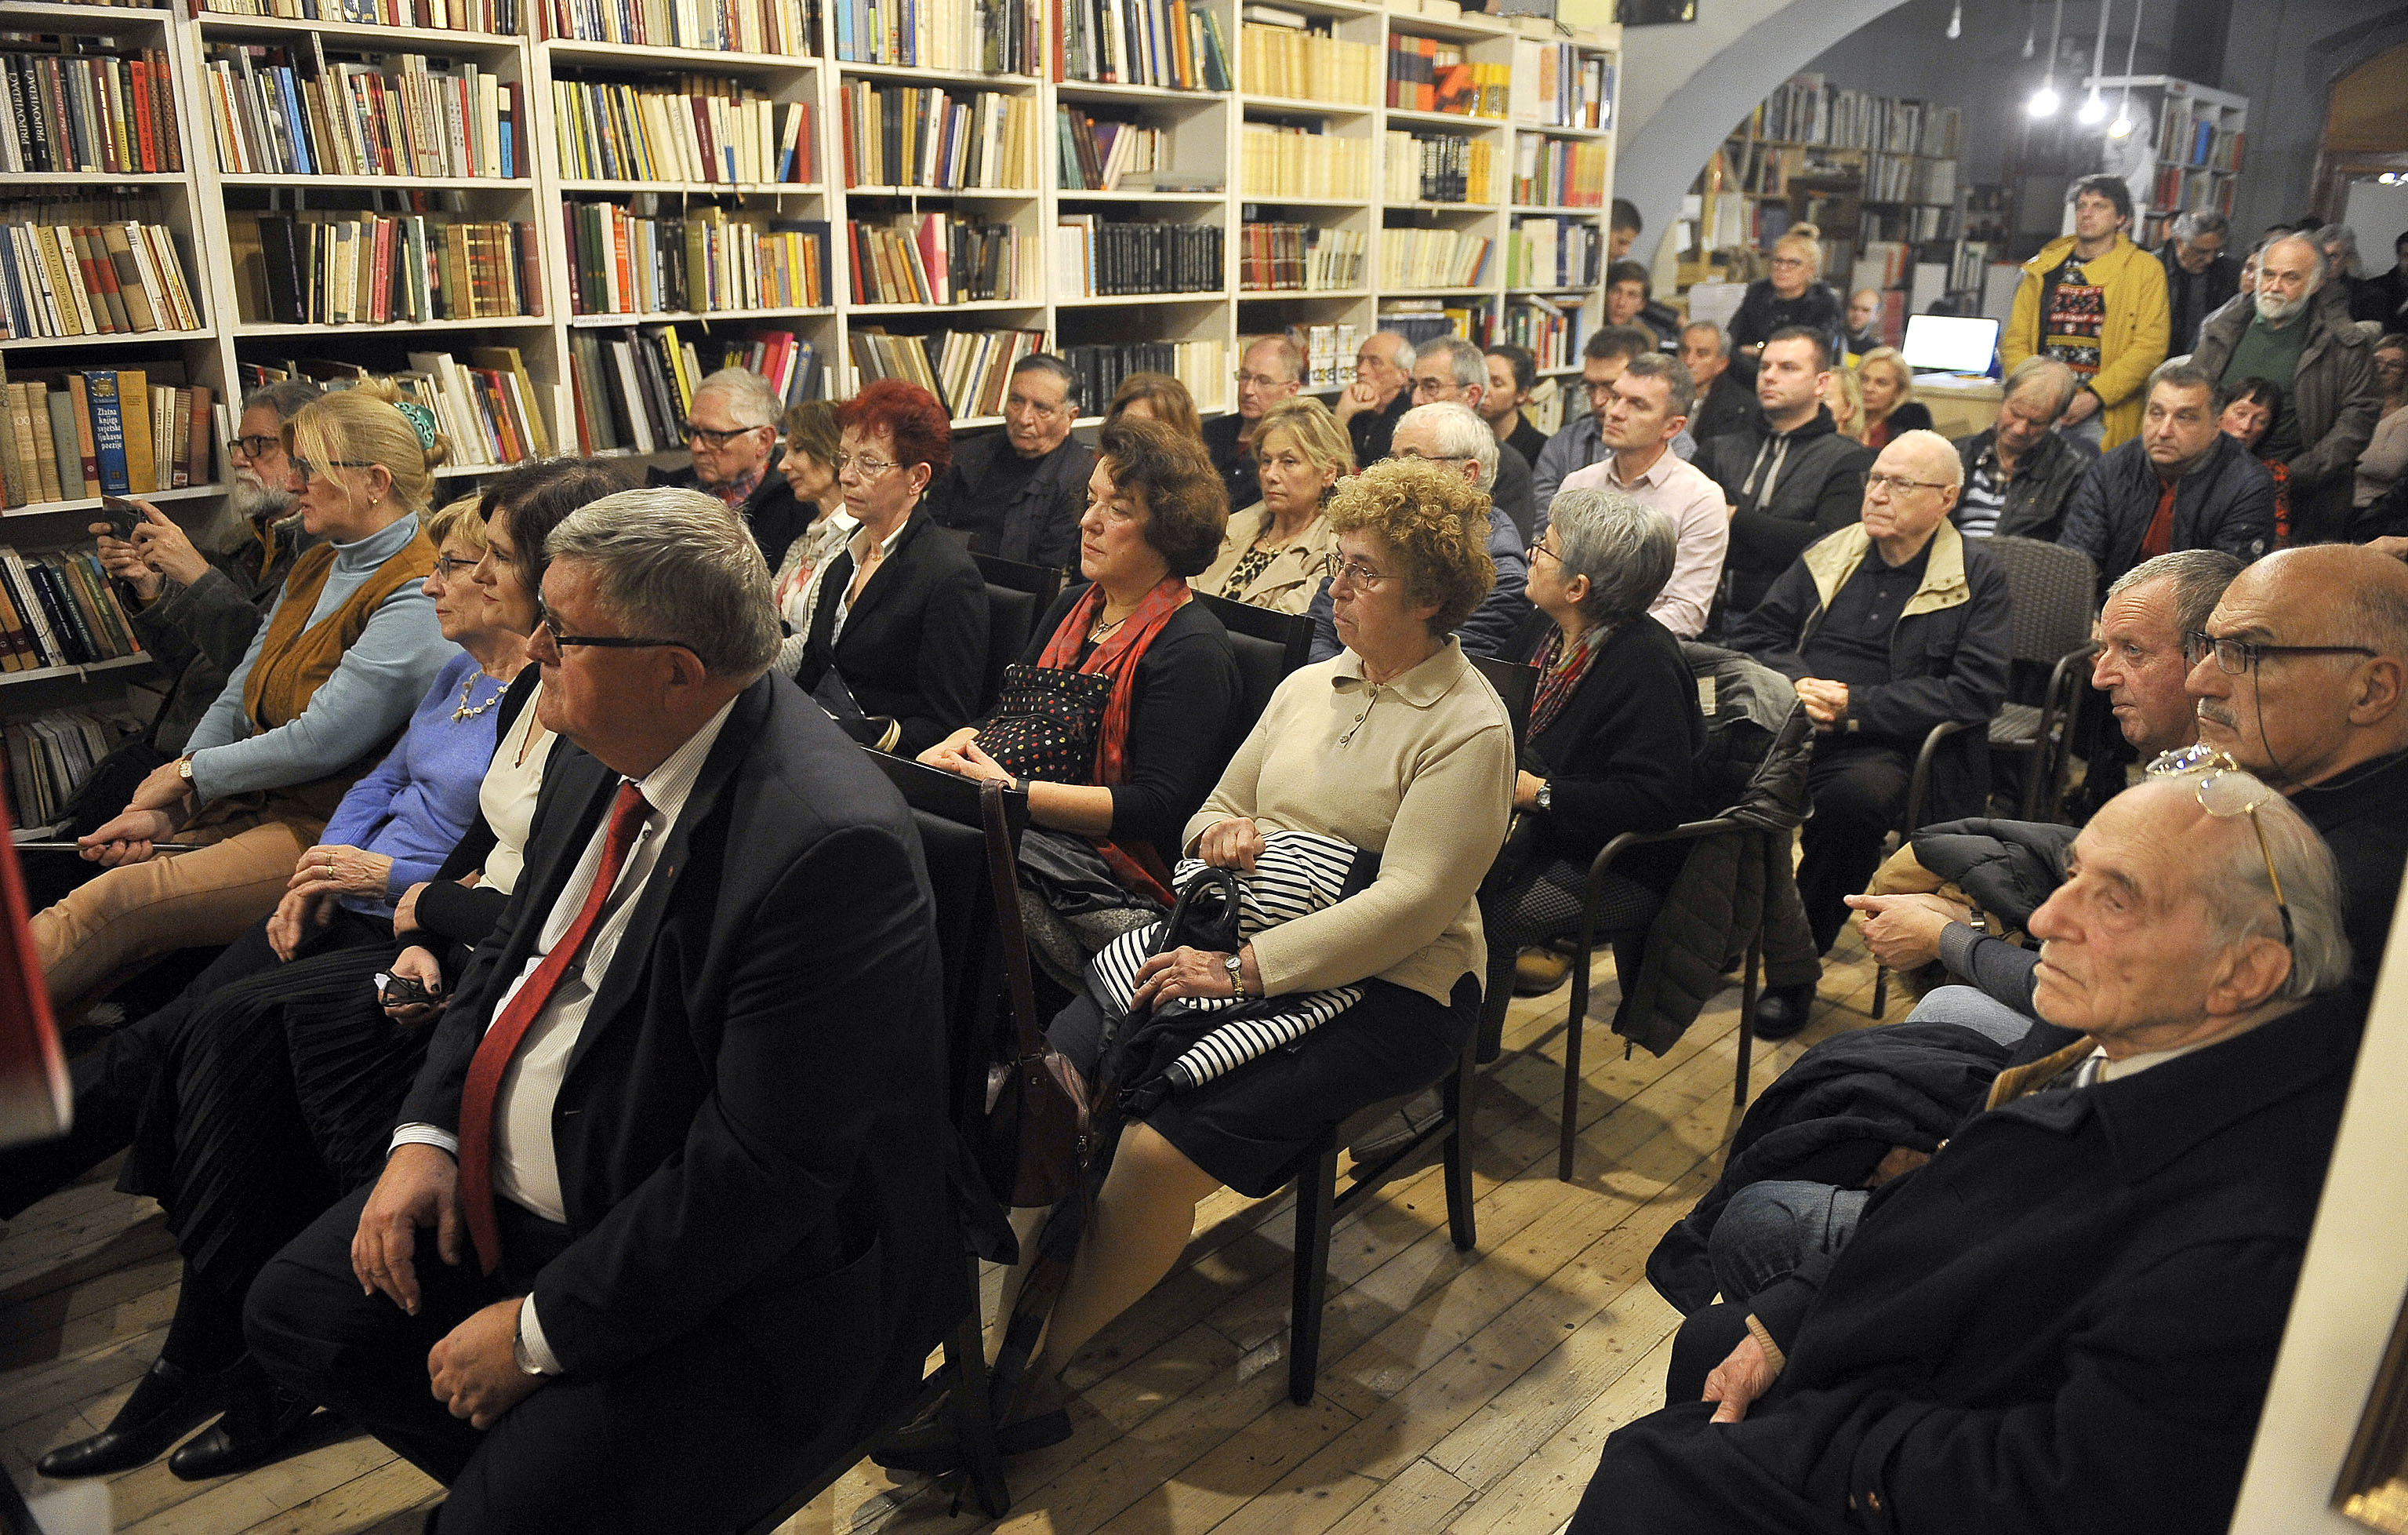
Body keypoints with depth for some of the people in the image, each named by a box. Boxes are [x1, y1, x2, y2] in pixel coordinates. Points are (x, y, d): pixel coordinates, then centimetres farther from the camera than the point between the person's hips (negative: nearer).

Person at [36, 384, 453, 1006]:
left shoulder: (419, 597, -15)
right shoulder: (312, 569, 15)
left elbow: (322, 742, -18)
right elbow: (237, 699, 12)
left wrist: (187, 775, -4)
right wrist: (164, 809, -1)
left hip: (325, 831, -9)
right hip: (248, 807, 9)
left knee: (110, 907, -22)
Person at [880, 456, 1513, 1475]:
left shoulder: (1468, 729, -8)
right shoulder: (1309, 685, 14)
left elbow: (1410, 902, -18)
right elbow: (1216, 811, 21)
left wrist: (1242, 969, -22)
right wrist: (1221, 831, -5)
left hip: (1382, 990, -7)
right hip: (1243, 950, 7)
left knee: (1158, 1149, -25)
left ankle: (1032, 1378, -8)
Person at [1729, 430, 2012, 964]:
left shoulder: (1978, 579, 5)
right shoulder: (1831, 552, 17)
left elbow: (1977, 693, -7)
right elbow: (1754, 634, 14)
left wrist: (1852, 706, -13)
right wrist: (1796, 683, -8)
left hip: (1885, 748, -3)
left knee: (1853, 797, -37)